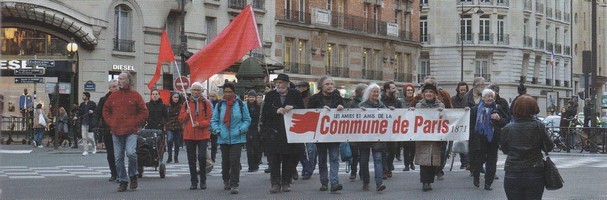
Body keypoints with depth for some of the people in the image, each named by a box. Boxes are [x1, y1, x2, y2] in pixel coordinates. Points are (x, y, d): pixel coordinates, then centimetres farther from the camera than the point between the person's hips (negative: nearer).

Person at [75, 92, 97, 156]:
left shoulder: (92, 104, -3)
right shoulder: (82, 104, 13)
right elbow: (79, 112, 13)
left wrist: (93, 112, -21)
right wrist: (76, 117, -4)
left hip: (90, 123, -5)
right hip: (83, 123, 5)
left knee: (90, 137, -4)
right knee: (84, 137, 0)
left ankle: (94, 146, 25)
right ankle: (85, 151, 5)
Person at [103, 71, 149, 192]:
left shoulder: (135, 96, 2)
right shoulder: (113, 96, 11)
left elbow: (144, 112, 3)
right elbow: (106, 110, 20)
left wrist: (135, 123, -4)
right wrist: (110, 123, 7)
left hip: (131, 131, -4)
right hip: (116, 132, 4)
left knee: (131, 153, -20)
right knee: (118, 158, 3)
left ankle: (133, 176, 3)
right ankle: (123, 181, 13)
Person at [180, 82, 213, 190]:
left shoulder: (205, 103, 3)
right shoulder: (187, 103, 9)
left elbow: (209, 119, -1)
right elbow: (181, 119, 9)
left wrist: (200, 124, -17)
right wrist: (187, 113, -10)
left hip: (202, 135, -2)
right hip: (189, 135, 3)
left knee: (202, 157, -9)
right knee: (191, 159, 5)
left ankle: (203, 180, 5)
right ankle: (193, 181, 13)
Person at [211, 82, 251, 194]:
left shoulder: (241, 104, 2)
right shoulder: (219, 105, 6)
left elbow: (247, 120, 6)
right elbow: (214, 120, 12)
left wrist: (241, 130, -9)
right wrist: (217, 130, -4)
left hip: (237, 138, -2)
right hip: (223, 138, 3)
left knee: (235, 161, -10)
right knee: (225, 161, 11)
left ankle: (234, 185, -8)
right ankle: (226, 181, 30)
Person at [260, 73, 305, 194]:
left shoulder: (295, 95, 6)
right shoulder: (270, 95, 7)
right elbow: (265, 112, 0)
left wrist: (292, 108, -16)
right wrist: (276, 111, -17)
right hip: (274, 133, 0)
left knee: (288, 159, 4)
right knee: (274, 160, -1)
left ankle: (286, 183, 12)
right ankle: (275, 184, 4)